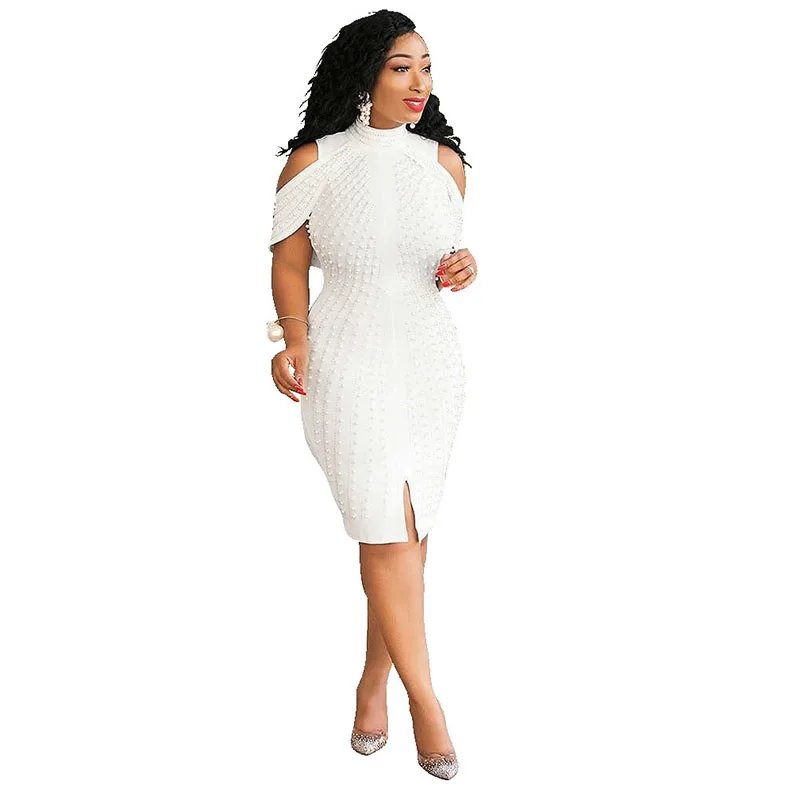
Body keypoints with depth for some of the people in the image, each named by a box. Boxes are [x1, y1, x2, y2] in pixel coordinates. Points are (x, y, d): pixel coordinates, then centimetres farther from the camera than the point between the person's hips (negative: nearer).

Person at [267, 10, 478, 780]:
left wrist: (462, 268, -6)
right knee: (389, 533, -6)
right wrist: (295, 337, -15)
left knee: (407, 533, 8)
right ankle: (424, 697, 10)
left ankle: (373, 683, 26)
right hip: (350, 365, -4)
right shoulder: (313, 161, -6)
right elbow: (290, 262, 0)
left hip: (430, 362, 4)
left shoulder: (443, 161, 4)